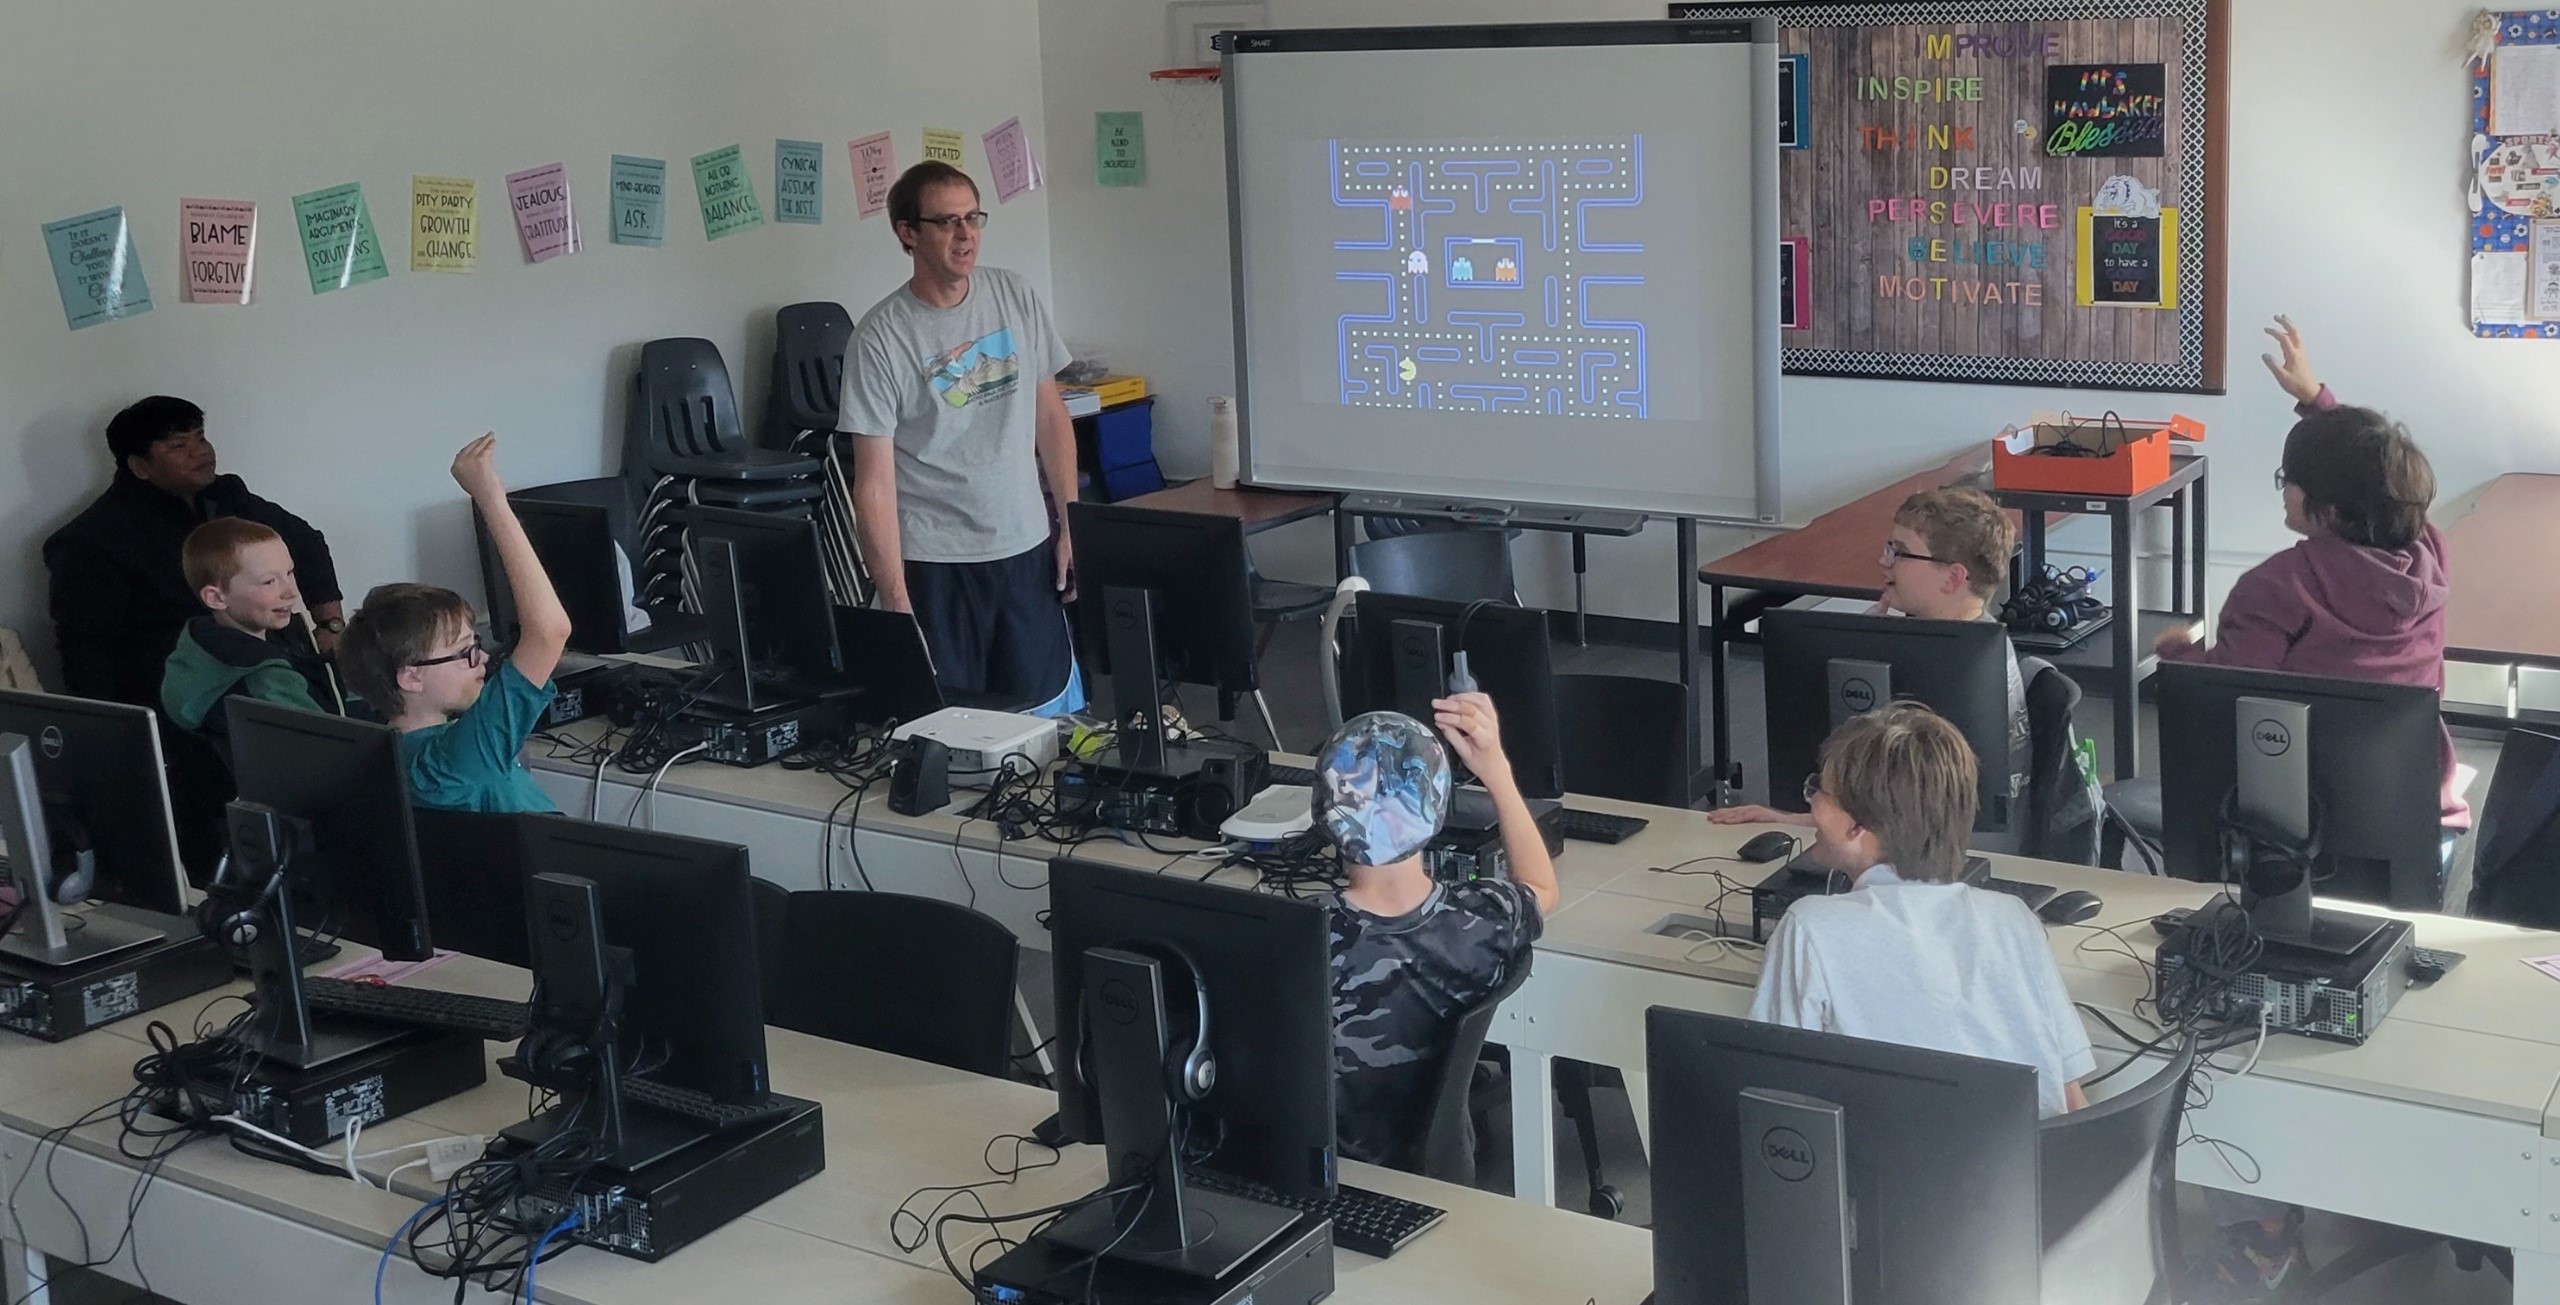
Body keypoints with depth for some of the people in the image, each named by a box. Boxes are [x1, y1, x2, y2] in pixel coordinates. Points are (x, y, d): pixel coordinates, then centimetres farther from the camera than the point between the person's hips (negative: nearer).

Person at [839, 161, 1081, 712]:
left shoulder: (1016, 297, 2)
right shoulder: (880, 340, -11)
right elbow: (875, 483, -12)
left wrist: (1072, 522, 5)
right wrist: (896, 603, -15)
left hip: (1028, 547, 4)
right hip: (934, 563, -4)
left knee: (1044, 710, 8)